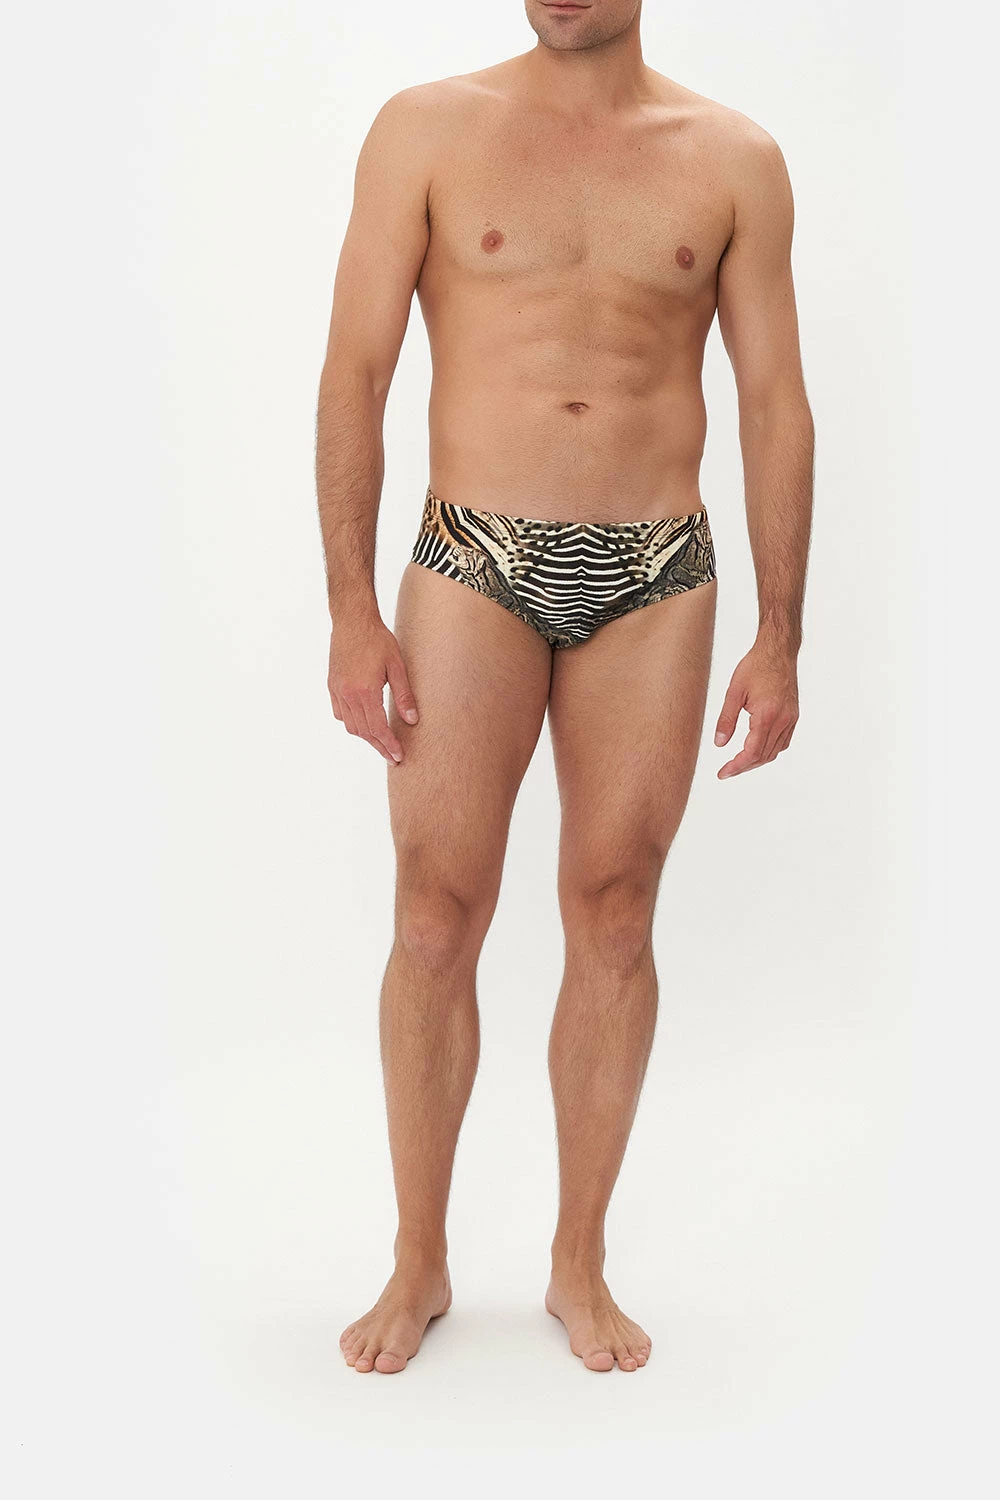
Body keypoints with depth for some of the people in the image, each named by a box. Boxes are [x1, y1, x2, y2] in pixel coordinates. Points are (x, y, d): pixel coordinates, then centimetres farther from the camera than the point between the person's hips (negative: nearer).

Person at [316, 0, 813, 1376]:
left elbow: (775, 401, 7)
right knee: (437, 918, 0)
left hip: (657, 579, 1)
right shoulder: (429, 131, 4)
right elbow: (355, 373, 0)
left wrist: (780, 637, 1)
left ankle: (580, 1264, 23)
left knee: (613, 919, 6)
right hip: (477, 564, -1)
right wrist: (352, 609, -7)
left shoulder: (734, 160, 7)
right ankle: (420, 1263, 19)